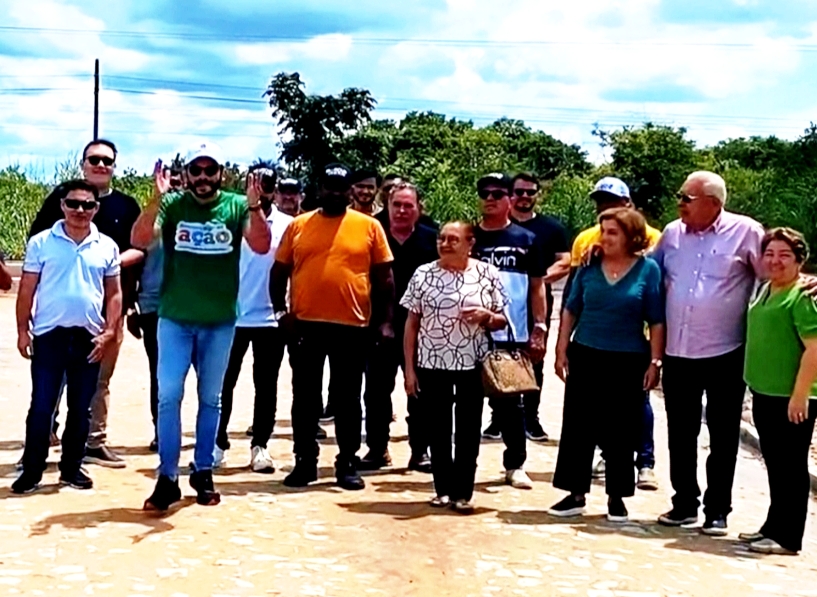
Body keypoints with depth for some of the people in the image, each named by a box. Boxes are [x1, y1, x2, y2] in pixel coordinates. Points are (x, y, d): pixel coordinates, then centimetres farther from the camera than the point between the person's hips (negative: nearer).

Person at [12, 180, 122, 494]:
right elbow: (27, 289, 2)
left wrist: (109, 331, -1)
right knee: (41, 406, 0)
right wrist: (22, 330, -3)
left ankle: (71, 467, 20)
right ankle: (32, 470, 10)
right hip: (49, 335, -2)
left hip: (89, 337, 2)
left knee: (81, 408, 9)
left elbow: (114, 293, 8)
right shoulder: (41, 242, -1)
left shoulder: (107, 246, 5)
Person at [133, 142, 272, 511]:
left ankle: (203, 472, 22)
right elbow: (139, 240, -15)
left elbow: (261, 247, -13)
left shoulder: (236, 206, -1)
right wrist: (157, 199, -28)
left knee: (210, 399, 11)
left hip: (220, 321, 1)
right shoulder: (171, 205, -2)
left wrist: (254, 206, -28)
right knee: (169, 396, -3)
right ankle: (167, 478, 3)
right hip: (175, 319, -1)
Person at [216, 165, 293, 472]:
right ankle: (218, 442, 14)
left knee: (266, 386, 6)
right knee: (224, 383, 5)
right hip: (232, 317, 0)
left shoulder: (288, 225, 1)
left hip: (271, 318, 0)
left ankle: (260, 446, 14)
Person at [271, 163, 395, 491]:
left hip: (352, 325, -1)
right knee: (305, 397, 7)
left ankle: (347, 464, 16)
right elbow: (279, 271, 9)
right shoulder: (298, 226, 5)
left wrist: (385, 320, -2)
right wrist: (280, 310, -2)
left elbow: (384, 277, 3)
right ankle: (305, 462, 17)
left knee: (348, 398, 7)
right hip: (305, 324, 1)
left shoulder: (369, 226, 2)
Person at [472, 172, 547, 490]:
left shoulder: (526, 240, 6)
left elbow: (537, 287, 7)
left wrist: (539, 329, 0)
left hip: (513, 335, 0)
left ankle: (515, 464, 17)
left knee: (511, 402, 8)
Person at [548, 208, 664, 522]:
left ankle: (616, 496, 17)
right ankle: (576, 493, 14)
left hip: (628, 362, -2)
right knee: (577, 426, 4)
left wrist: (655, 361, -7)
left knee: (619, 432, 6)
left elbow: (657, 321, -3)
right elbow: (570, 310, 8)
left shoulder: (648, 269, -4)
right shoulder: (590, 266, 3)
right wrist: (561, 350, 4)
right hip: (584, 355, 2)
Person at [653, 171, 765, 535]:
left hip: (725, 354, -4)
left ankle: (717, 511, 14)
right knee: (680, 434, 12)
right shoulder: (672, 232, 8)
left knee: (723, 438, 5)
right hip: (677, 353, 5)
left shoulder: (745, 232, -6)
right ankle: (684, 504, 25)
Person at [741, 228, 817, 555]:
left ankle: (787, 537, 7)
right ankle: (774, 526, 28)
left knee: (790, 466, 0)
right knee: (774, 465, 17)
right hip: (764, 393, 8)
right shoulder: (763, 290, 12)